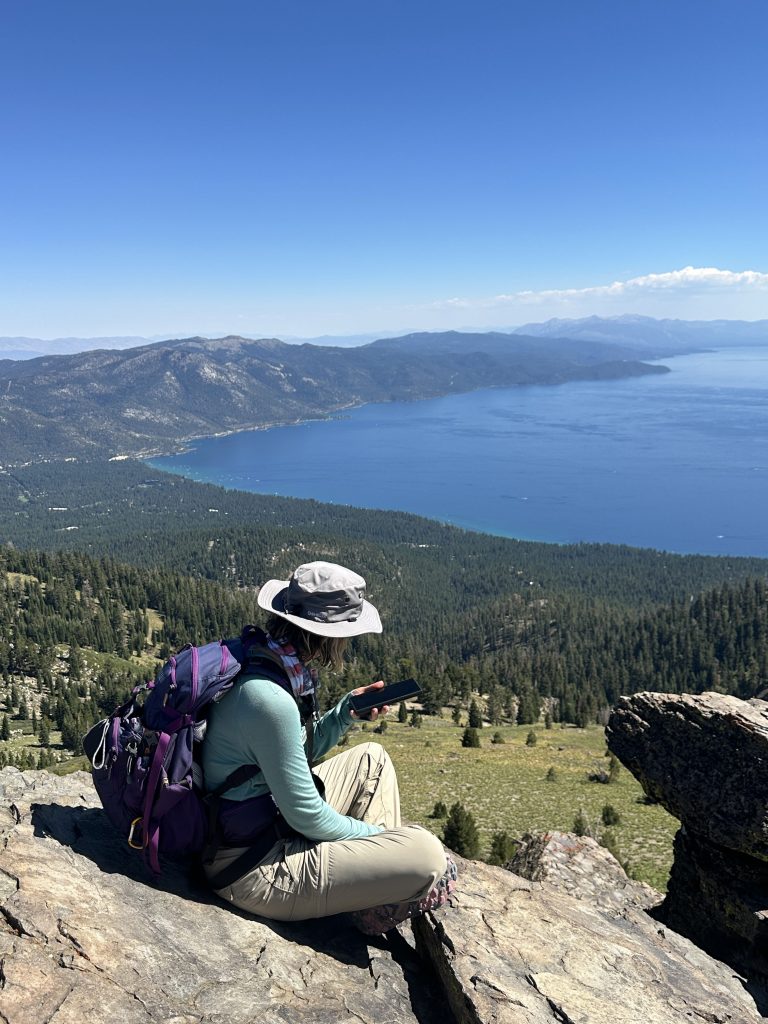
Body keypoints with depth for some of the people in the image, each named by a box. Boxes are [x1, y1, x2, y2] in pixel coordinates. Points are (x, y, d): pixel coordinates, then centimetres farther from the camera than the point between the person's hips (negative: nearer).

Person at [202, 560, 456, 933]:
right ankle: (374, 910, 11)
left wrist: (347, 710, 3)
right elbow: (307, 817, -22)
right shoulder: (268, 698, -29)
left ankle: (376, 863, 17)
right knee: (428, 855, -19)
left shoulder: (263, 662, 0)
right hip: (254, 870, -10)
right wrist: (376, 834, -6)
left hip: (275, 828, 10)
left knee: (372, 759, 20)